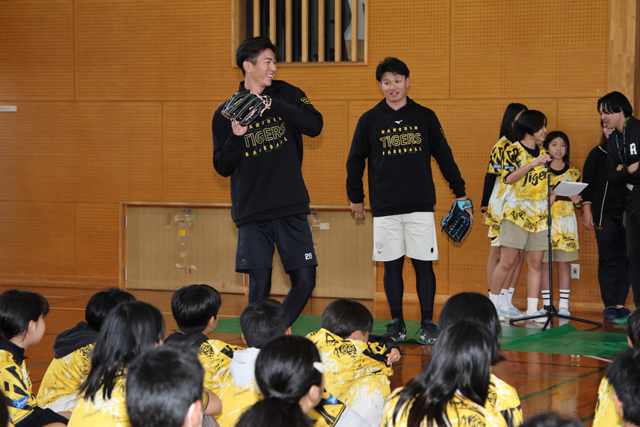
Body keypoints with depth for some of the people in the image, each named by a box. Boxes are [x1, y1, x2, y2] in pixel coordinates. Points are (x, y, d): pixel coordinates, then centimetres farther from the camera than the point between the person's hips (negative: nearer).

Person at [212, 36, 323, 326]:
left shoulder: (286, 94, 5)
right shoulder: (226, 113, 3)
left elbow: (315, 126, -11)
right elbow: (223, 168, 3)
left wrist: (274, 105, -21)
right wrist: (236, 138, -16)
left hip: (291, 210, 2)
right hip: (252, 214, -2)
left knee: (305, 282, 1)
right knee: (260, 285, -7)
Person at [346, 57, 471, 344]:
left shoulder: (425, 117, 6)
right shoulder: (369, 120, 4)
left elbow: (444, 156, 11)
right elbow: (355, 161, 12)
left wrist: (460, 192, 10)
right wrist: (355, 198, 14)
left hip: (421, 206, 0)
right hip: (385, 209, 0)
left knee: (423, 264, -1)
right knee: (392, 266, 3)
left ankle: (427, 323, 6)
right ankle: (396, 323, 12)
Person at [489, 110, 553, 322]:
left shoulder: (541, 152, 14)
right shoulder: (514, 150, -6)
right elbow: (509, 178, -21)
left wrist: (551, 193, 6)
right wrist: (533, 164, -31)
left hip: (539, 214, 6)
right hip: (516, 212, -6)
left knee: (535, 263, 2)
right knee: (508, 261, -5)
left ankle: (532, 310, 5)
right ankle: (491, 305, 8)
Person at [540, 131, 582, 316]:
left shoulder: (573, 173, 10)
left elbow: (578, 198, 15)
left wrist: (576, 199, -7)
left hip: (566, 221, 1)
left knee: (564, 263, -1)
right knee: (544, 263, -1)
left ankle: (563, 305, 3)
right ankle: (546, 304, 6)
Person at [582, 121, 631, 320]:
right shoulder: (597, 154, 9)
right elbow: (588, 183, 7)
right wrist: (586, 210, 1)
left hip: (628, 213, 0)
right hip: (605, 213, 0)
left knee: (625, 259, -1)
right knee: (607, 258, -3)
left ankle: (620, 303, 3)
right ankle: (609, 304, 0)